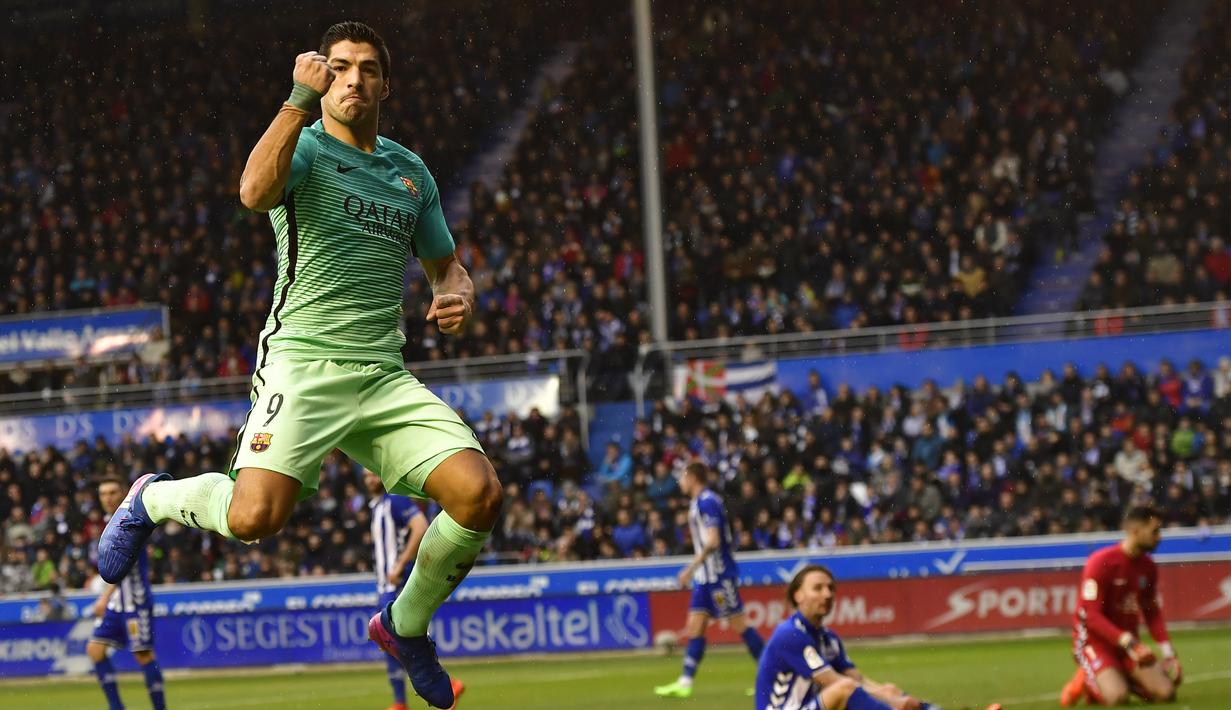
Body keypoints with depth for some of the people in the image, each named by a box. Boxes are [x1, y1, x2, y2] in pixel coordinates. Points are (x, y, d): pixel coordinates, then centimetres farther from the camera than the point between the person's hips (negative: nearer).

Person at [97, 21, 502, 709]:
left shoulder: (412, 170, 18)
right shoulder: (305, 146, 1)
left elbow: (446, 265, 29)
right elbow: (256, 191, -23)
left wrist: (457, 296, 6)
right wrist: (300, 100, -25)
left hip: (386, 375, 5)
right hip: (303, 362, -5)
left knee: (480, 494, -16)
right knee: (255, 517, -26)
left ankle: (406, 625, 10)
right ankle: (154, 499, 10)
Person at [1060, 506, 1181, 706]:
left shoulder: (1148, 567, 4)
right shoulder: (1102, 562, -18)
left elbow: (1152, 613, 14)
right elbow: (1091, 615, -21)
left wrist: (1168, 652, 1)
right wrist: (1127, 642, -30)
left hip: (1128, 642, 6)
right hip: (1094, 640, -6)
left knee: (1166, 693, -11)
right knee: (1117, 698, -29)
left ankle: (1119, 680, 13)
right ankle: (1087, 680, 3)